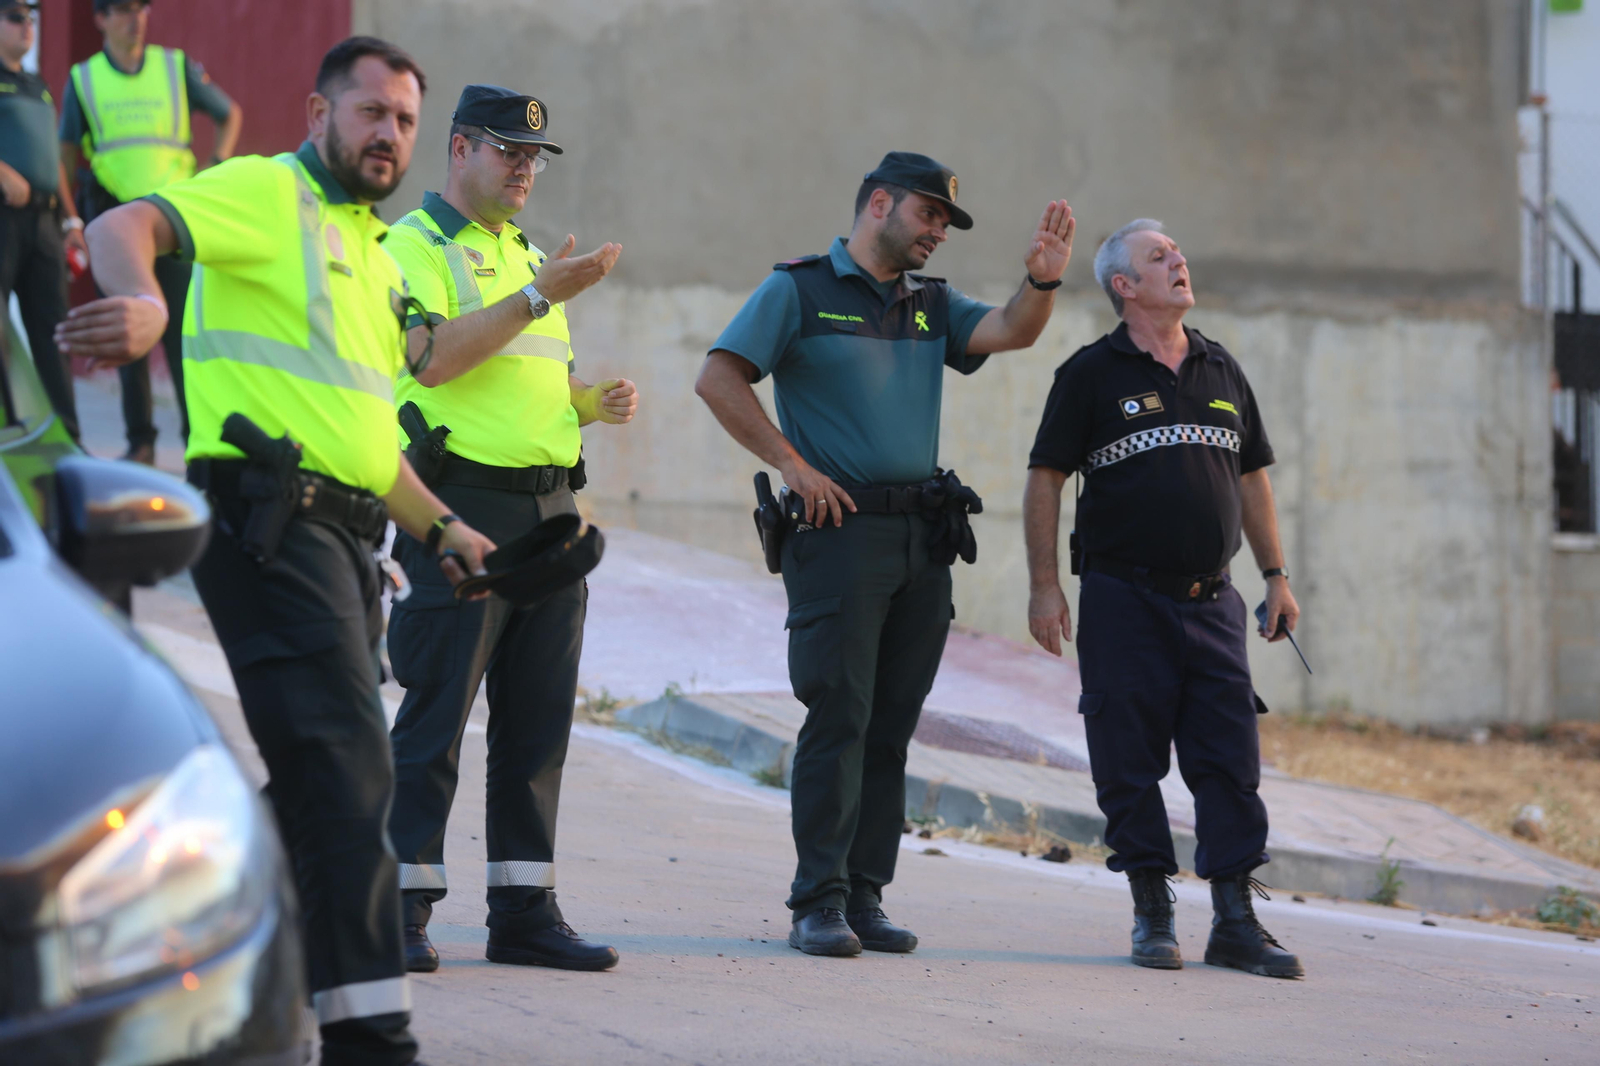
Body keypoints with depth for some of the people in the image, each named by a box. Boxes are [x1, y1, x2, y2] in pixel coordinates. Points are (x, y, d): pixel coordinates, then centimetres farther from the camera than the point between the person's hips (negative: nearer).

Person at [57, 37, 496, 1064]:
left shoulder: (377, 258, 25)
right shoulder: (269, 193, -2)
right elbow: (124, 226, -20)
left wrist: (440, 527, 23)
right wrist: (146, 302, -41)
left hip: (342, 532, 10)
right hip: (270, 515, -10)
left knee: (322, 771, 14)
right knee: (348, 764, -17)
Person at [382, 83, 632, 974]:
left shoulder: (528, 255, 22)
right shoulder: (412, 246, -3)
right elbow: (434, 357, -18)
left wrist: (597, 401, 8)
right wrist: (540, 296, -20)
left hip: (550, 508, 8)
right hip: (461, 499, -8)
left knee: (538, 717, 7)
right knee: (437, 709, -7)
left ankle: (525, 910, 13)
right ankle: (401, 909, -3)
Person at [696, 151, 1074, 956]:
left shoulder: (932, 306, 19)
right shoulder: (799, 291, 2)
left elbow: (1009, 333, 3)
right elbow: (717, 379, -5)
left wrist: (1042, 281, -16)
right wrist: (793, 464, -10)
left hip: (924, 535, 6)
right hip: (840, 528, -6)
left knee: (891, 724, 6)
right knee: (839, 716, -9)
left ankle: (865, 896, 11)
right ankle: (818, 903, -7)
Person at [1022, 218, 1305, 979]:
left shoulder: (1221, 371, 13)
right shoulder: (1092, 374, -1)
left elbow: (1251, 477, 20)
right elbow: (1045, 480, -2)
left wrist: (1276, 576, 15)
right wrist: (1045, 586, -8)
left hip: (1211, 600, 4)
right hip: (1124, 598, -4)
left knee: (1230, 760, -1)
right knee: (1129, 761, -1)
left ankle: (1236, 922, 1)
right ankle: (1152, 915, 9)